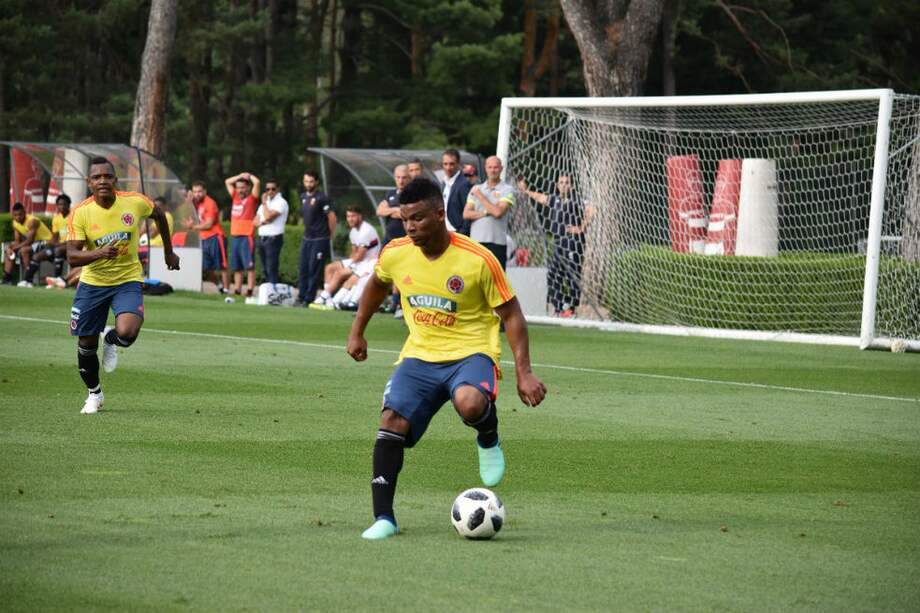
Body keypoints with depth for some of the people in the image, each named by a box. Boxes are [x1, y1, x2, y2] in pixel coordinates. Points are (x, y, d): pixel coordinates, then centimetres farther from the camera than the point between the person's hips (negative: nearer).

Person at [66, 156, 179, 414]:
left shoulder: (135, 202, -12)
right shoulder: (80, 213, -15)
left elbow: (158, 214, 11)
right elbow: (72, 256, -20)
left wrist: (169, 252, 18)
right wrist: (99, 253, -39)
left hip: (128, 280, -1)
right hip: (92, 283, 1)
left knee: (127, 334, -25)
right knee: (86, 344, 6)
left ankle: (111, 340, 15)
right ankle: (94, 393, 34)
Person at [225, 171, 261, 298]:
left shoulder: (252, 198, 2)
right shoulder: (235, 197, 17)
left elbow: (257, 182, -10)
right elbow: (227, 182, 26)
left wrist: (249, 176, 7)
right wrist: (240, 176, 19)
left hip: (247, 236, -7)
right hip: (234, 236, 7)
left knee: (249, 266, -10)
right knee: (236, 267, 9)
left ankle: (249, 291, -15)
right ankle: (237, 291, 13)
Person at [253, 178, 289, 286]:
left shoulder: (281, 202, -6)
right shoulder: (265, 202, 19)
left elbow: (268, 216, -19)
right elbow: (255, 221, 15)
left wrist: (264, 203, -5)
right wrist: (263, 222, -7)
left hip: (274, 238, -8)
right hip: (262, 238, 8)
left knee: (271, 269, -12)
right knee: (265, 270, 10)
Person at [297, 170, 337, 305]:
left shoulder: (321, 198, -12)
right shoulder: (303, 197, 12)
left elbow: (332, 217, -10)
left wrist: (329, 236, -3)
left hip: (320, 240, -8)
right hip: (307, 239, 8)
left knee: (314, 270, -6)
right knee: (303, 269, 7)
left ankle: (309, 299, -3)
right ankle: (301, 297, 11)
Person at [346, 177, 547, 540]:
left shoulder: (478, 261, -16)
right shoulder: (396, 254, -3)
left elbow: (511, 315, -8)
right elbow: (377, 285, 22)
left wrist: (524, 373, -14)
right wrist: (357, 332, 25)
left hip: (470, 352, -4)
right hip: (419, 356, 4)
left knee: (469, 404, -37)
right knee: (392, 421, -18)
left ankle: (488, 440, 0)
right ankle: (383, 517, -13)